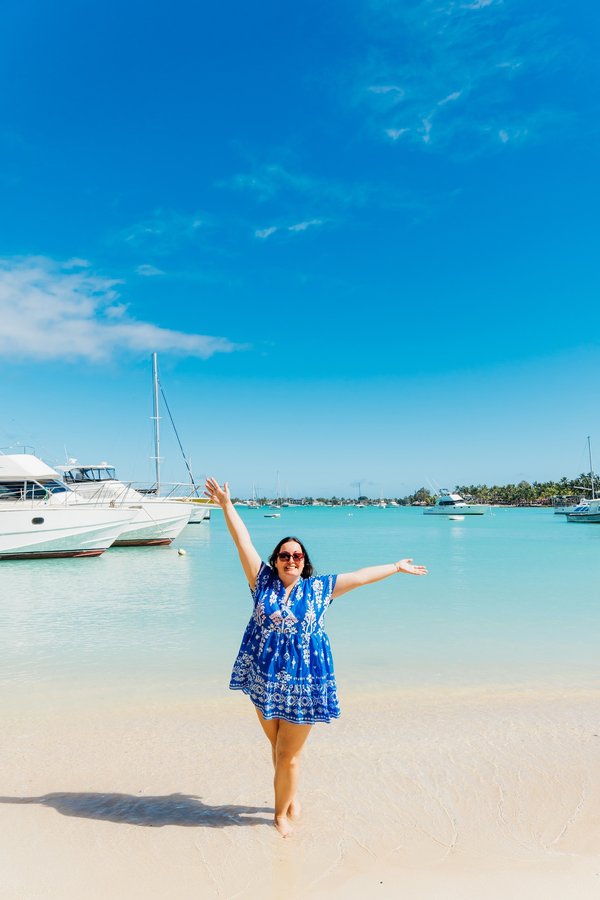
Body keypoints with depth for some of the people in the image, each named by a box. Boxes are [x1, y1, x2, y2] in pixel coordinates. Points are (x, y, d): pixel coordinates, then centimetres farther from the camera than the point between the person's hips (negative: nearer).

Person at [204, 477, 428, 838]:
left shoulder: (320, 588, -1)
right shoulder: (263, 580, -2)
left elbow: (361, 576, 5)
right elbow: (244, 542, -6)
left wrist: (397, 567, 12)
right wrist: (227, 505, -10)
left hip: (303, 680, -1)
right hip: (264, 676, 2)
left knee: (288, 755, 4)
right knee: (277, 747, 16)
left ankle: (282, 813, 27)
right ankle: (292, 798, 40)